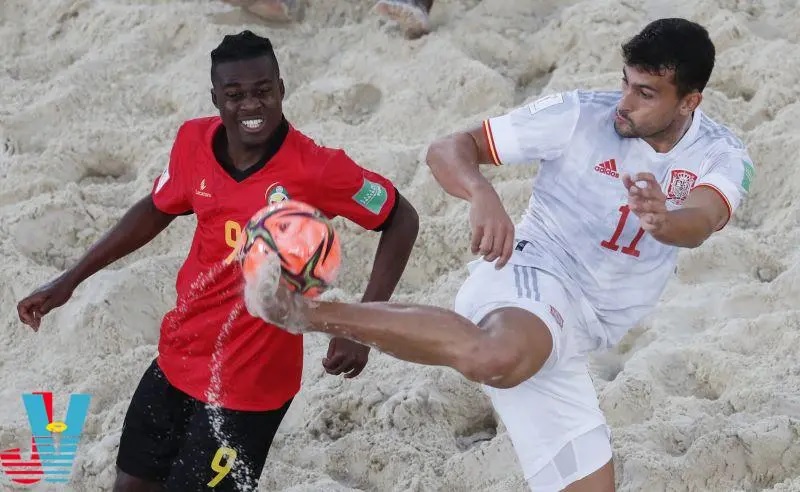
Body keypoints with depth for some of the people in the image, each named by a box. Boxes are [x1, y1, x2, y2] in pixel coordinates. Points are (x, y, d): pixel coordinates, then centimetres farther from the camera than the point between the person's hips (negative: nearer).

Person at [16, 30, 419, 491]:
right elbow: (156, 210, 13)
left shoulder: (315, 170, -21)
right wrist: (71, 280, 15)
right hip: (178, 357, 6)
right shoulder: (195, 142, -6)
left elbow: (402, 219, -10)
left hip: (250, 381, -6)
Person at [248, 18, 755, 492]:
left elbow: (699, 223, -20)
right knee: (495, 359, -42)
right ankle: (310, 310, -36)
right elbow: (448, 149, -2)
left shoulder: (724, 158, 4)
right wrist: (483, 193, -26)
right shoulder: (580, 115, -4)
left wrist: (663, 220, -45)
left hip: (567, 345, 6)